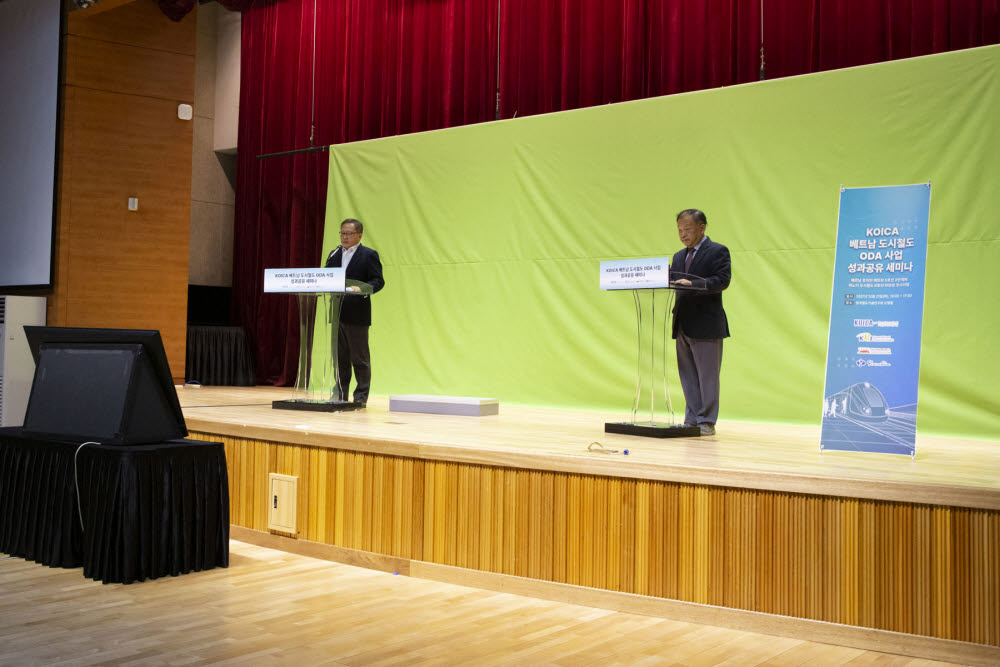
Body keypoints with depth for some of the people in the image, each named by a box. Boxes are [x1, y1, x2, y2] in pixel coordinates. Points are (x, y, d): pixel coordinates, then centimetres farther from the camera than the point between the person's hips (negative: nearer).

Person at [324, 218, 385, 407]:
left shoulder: (369, 255, -2)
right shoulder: (334, 255, 16)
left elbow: (378, 281, -9)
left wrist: (362, 289, -26)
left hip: (357, 314, -6)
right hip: (337, 313, 6)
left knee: (359, 357, 0)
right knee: (340, 356, 11)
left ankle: (361, 396, 6)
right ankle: (340, 394, 18)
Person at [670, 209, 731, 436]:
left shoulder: (718, 251, -3)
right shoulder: (679, 257, 19)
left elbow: (722, 280, -15)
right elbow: (671, 280, 13)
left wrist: (692, 284, -25)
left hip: (706, 324, -7)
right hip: (684, 324, 7)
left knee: (707, 375, -2)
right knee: (688, 375, 10)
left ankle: (707, 421, 4)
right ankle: (692, 419, 16)